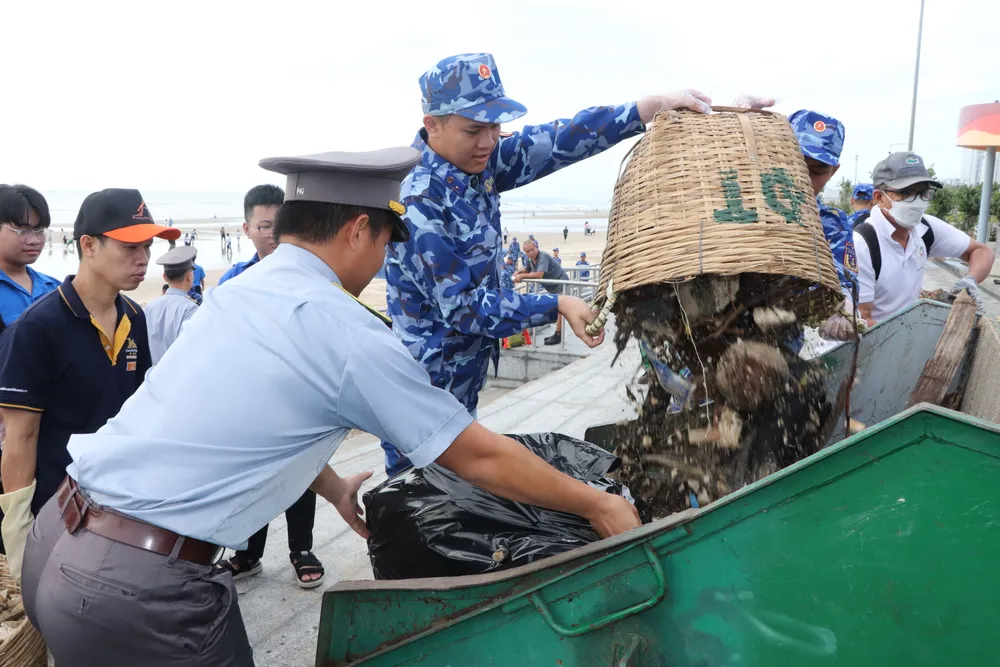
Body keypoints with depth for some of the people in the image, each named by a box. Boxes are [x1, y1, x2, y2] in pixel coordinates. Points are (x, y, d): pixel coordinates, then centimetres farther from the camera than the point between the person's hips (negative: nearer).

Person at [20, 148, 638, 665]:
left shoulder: (236, 291, 8)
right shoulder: (349, 332, -16)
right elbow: (481, 457, -10)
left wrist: (334, 489, 31)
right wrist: (599, 506, 3)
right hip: (136, 591, -8)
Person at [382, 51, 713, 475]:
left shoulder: (477, 165, -2)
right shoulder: (419, 206, -24)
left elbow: (557, 142, -5)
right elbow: (462, 306, -22)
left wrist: (655, 105, -12)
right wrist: (558, 306, -18)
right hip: (421, 398, -8)